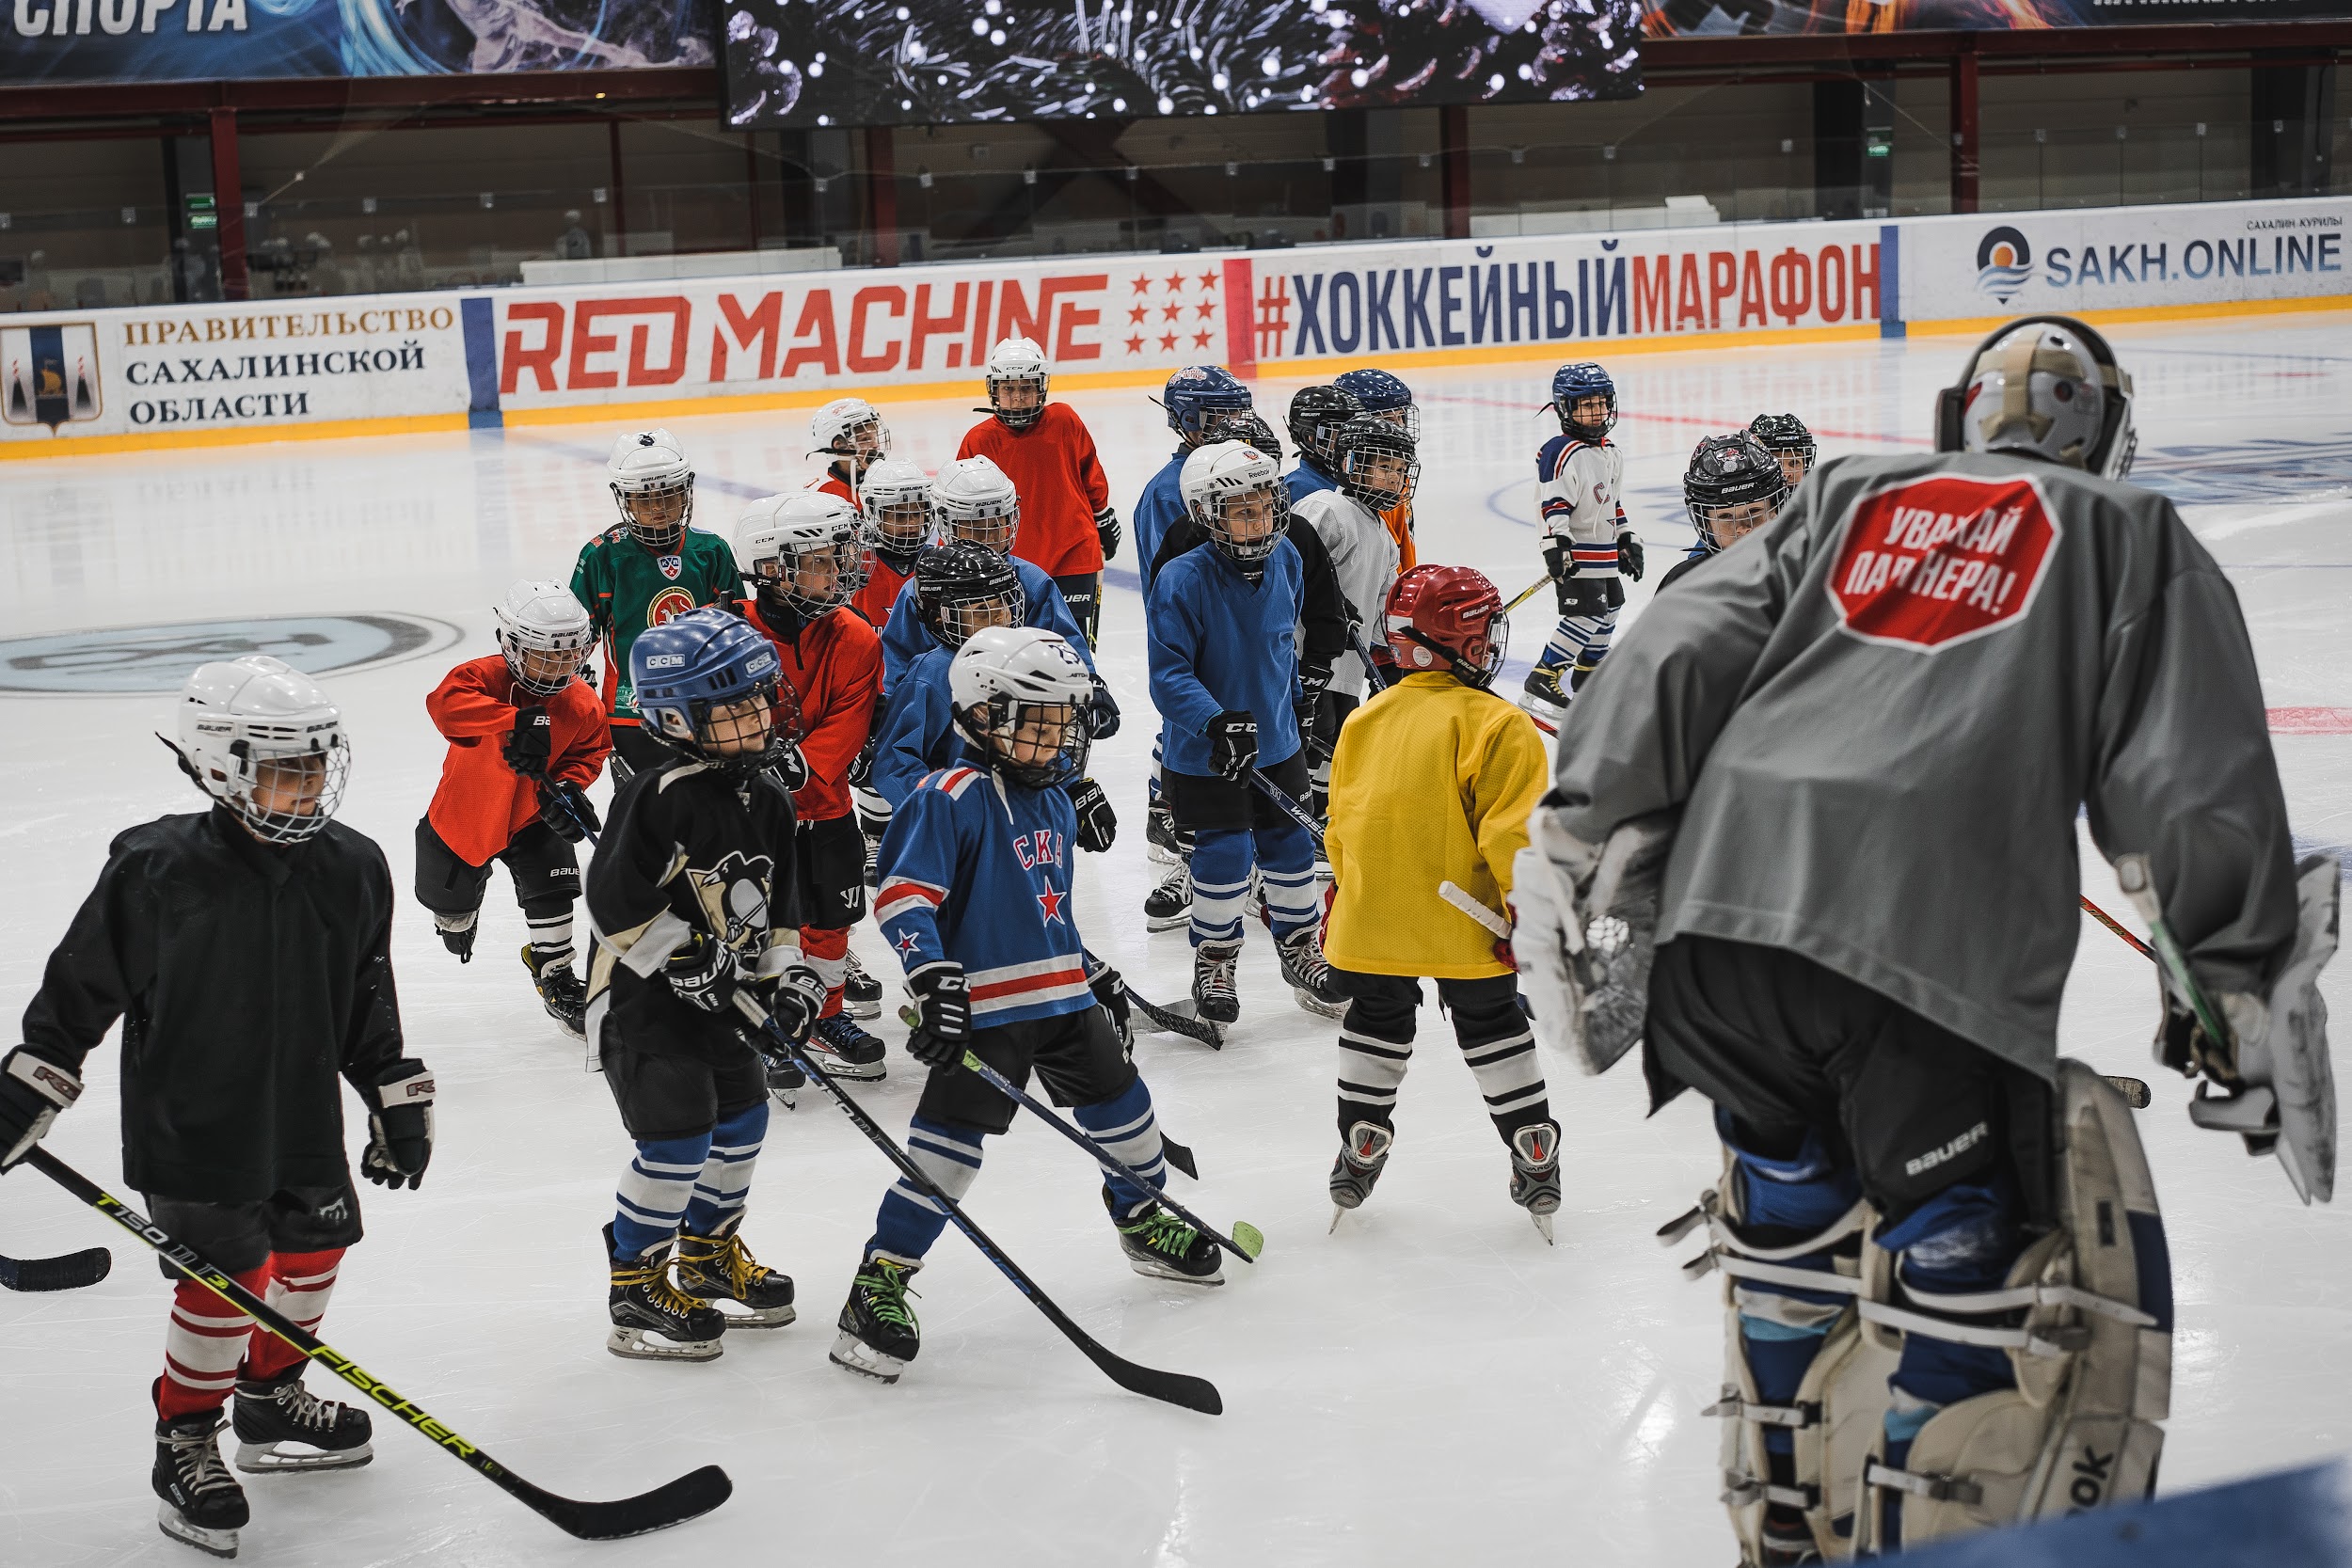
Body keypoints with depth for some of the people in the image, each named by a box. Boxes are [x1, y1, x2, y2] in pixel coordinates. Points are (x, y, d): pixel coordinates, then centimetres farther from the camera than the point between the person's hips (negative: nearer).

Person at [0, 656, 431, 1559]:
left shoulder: (350, 870, -3)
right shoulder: (154, 873, -18)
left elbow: (370, 1006, 8)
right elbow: (77, 993, -7)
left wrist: (398, 1100, 10)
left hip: (304, 1122, 6)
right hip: (192, 1129, -5)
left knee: (313, 1255, 16)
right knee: (227, 1279, -3)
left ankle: (270, 1402, 40)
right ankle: (185, 1448, 17)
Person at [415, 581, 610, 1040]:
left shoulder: (582, 705, -15)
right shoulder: (485, 676, -27)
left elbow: (589, 752, 0)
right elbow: (445, 703, -48)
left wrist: (568, 785, -23)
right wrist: (516, 722, -59)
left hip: (532, 817, 1)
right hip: (465, 812, -1)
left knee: (550, 891, -16)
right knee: (449, 898, 18)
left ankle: (556, 976, 6)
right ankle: (459, 916, 58)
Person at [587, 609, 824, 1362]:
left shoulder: (766, 798, 4)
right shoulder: (661, 796, -22)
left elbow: (775, 901, 13)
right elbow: (614, 904, -24)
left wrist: (785, 973, 2)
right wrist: (681, 952, -24)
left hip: (715, 994, 9)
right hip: (639, 996, -9)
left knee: (743, 1116, 16)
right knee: (680, 1136, -13)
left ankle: (708, 1255, 36)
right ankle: (635, 1290, 2)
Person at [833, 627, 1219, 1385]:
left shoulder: (1053, 802, 14)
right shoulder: (951, 798, -13)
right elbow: (903, 895, -20)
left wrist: (1095, 973, 27)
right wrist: (934, 978, -30)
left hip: (1065, 995, 8)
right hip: (985, 1004, -8)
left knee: (1122, 1106, 18)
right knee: (950, 1143, -12)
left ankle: (1144, 1220, 44)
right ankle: (879, 1282, -6)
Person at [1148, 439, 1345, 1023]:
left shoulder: (1284, 559, -4)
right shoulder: (1183, 580, -23)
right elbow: (1168, 674, -23)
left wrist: (1304, 700, 22)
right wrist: (1217, 723, -34)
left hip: (1278, 741, 5)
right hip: (1206, 756, -5)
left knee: (1291, 844, 14)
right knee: (1225, 856, 0)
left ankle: (1300, 948, 35)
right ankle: (1214, 960, 23)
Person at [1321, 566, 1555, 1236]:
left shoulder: (1365, 721, 5)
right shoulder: (1500, 727, -12)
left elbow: (1341, 828, 13)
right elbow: (1512, 832, -16)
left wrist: (1348, 893, 25)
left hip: (1368, 921, 3)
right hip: (1464, 925, -3)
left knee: (1376, 1023, 20)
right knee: (1494, 1029, 12)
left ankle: (1359, 1155, 23)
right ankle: (1535, 1159, 17)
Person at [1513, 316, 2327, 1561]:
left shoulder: (1843, 494, 27)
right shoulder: (2134, 537, 20)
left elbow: (1679, 654, 14)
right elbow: (2193, 773, 7)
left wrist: (1588, 841, 12)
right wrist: (2242, 983, 11)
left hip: (1719, 897, 5)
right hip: (1933, 939, -5)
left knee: (1794, 1220, 22)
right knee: (1966, 1274, 5)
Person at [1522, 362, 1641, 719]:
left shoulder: (1611, 454, 13)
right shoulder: (1560, 453, -17)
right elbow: (1553, 505, -22)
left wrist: (1628, 540, 21)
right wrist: (1556, 544, -28)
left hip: (1606, 554, 10)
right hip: (1577, 555, -10)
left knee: (1607, 611, 17)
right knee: (1584, 617, -14)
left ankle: (1587, 674, 32)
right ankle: (1540, 683, -12)